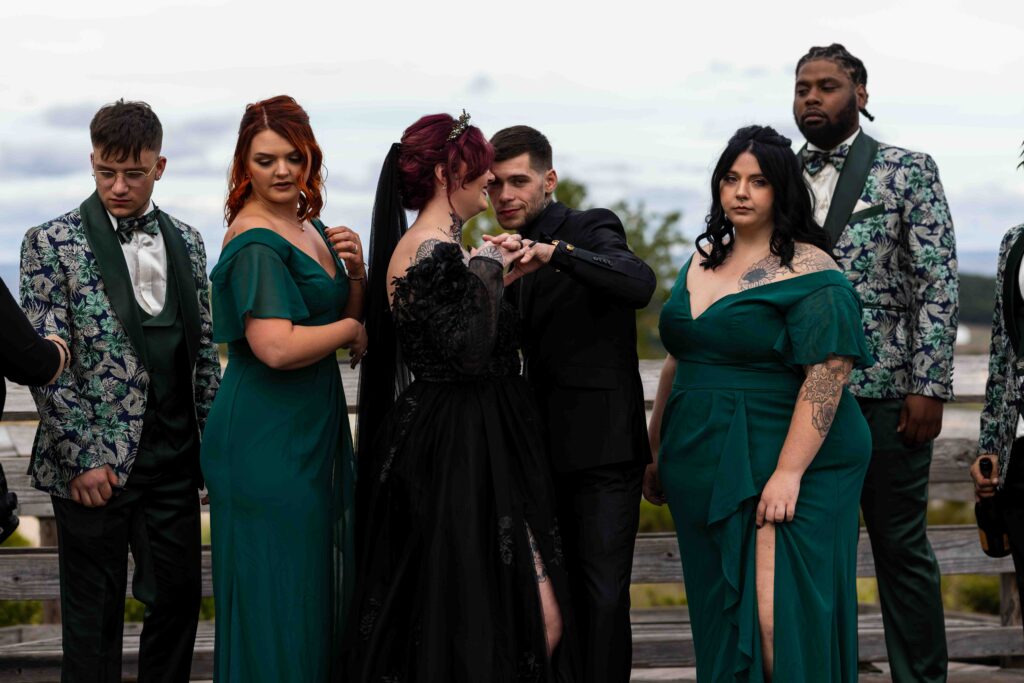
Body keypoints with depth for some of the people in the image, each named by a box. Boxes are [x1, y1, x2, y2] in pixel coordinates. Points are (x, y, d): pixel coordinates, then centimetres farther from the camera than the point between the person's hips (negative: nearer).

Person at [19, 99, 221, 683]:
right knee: (94, 617, 4)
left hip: (173, 460, 4)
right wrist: (81, 458, -13)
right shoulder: (53, 243, -3)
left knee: (180, 595, 8)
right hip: (95, 464, -4)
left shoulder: (187, 242, 11)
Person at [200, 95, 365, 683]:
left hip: (316, 429, 9)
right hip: (269, 440, -9)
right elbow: (276, 347, -28)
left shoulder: (309, 227, 11)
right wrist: (351, 329, -12)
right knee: (277, 595, -3)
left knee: (320, 584, 14)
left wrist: (356, 273, -3)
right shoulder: (256, 242, -16)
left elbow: (357, 316, 18)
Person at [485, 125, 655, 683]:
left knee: (602, 594, -8)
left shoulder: (590, 230, -5)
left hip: (601, 449, -6)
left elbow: (639, 283, -27)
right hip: (546, 450, 7)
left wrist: (554, 253, -37)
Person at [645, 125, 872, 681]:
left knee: (775, 616, -11)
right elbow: (677, 362, 20)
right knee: (719, 618, 10)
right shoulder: (702, 262, 12)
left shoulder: (811, 275, -10)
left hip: (780, 466, -7)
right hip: (704, 470, 7)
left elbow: (826, 377, -18)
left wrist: (788, 473, -24)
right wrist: (654, 451, 18)